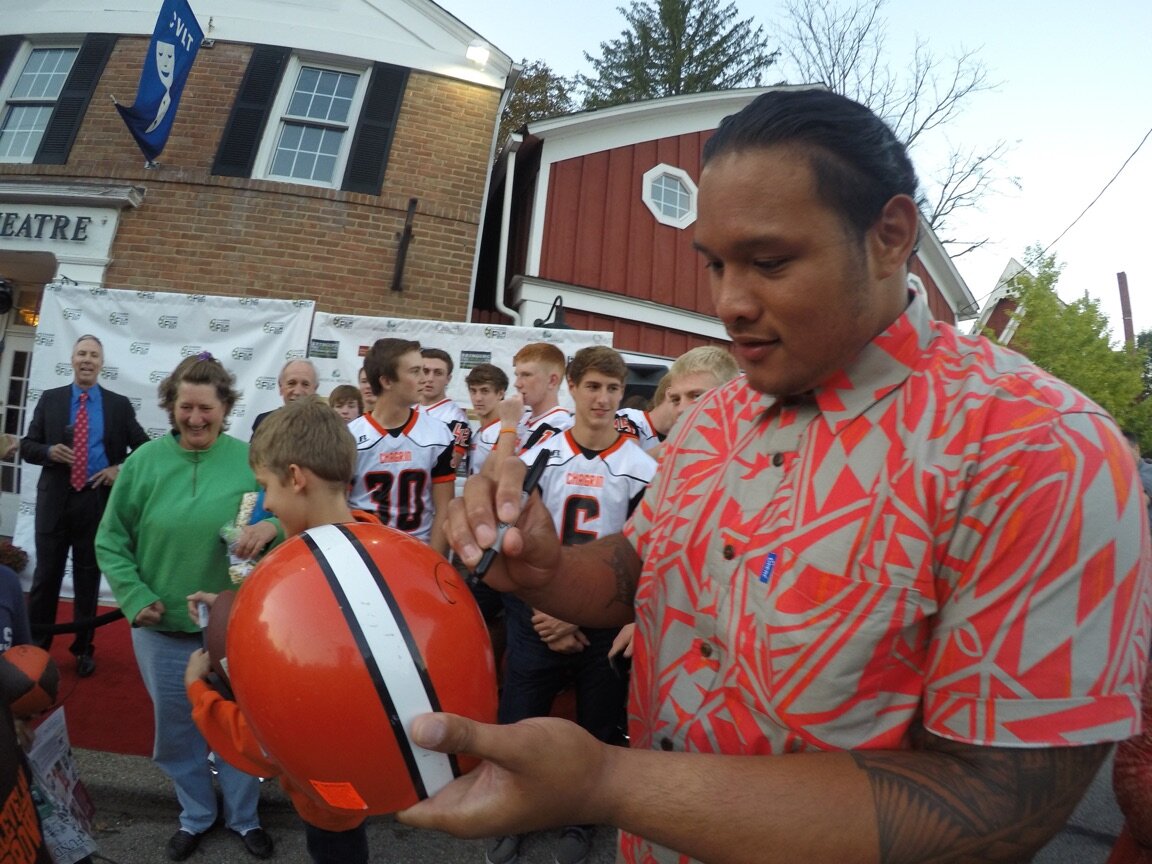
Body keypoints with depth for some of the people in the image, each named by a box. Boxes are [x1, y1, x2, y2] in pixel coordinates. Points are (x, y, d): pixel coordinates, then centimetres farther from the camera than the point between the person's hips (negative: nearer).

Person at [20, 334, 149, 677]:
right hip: (55, 499, 1)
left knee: (88, 576, 9)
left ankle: (83, 649, 23)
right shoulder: (50, 399, 6)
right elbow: (27, 446, 6)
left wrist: (121, 468, -10)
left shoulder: (119, 404, 3)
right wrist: (49, 451, -14)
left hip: (97, 500, -1)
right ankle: (36, 646, 21)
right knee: (46, 574, 6)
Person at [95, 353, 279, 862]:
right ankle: (194, 816, 44)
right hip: (162, 629, 2)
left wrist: (272, 525, -28)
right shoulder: (144, 461, -6)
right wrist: (135, 597, -8)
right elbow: (110, 541, 2)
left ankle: (244, 817, 38)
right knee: (176, 728, 18)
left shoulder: (252, 460, -10)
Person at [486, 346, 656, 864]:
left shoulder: (642, 470, -5)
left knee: (599, 728, 12)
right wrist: (547, 615, -8)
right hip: (539, 615, 1)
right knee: (517, 723, 6)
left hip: (604, 621, 0)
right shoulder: (539, 459, 0)